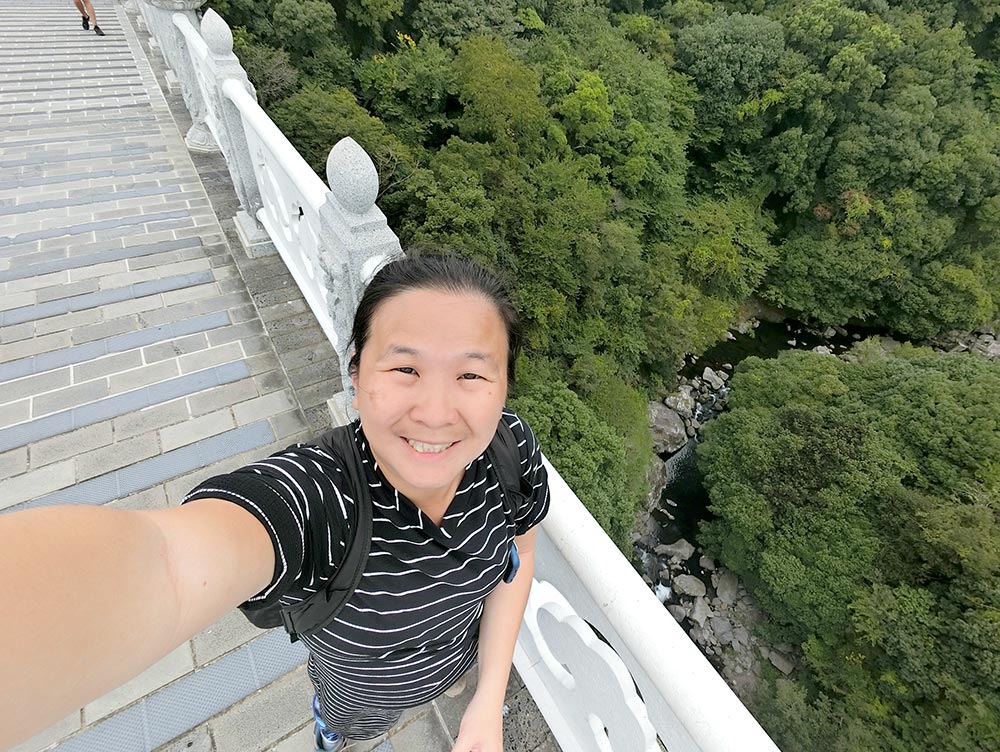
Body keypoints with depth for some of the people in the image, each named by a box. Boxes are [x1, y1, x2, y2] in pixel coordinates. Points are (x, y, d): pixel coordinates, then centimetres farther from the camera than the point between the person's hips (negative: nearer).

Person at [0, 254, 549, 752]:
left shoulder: (510, 447, -31)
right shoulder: (307, 496, -46)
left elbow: (519, 547, -13)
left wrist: (490, 696, -17)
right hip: (364, 691, -2)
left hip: (464, 656, 3)